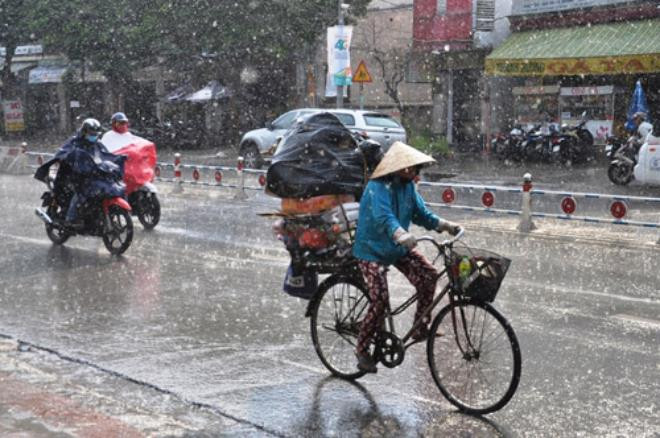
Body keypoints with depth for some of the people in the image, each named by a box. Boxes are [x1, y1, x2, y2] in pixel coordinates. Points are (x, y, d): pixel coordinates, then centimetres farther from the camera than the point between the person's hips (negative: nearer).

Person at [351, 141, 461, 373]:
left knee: (429, 275, -10)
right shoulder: (377, 188, -24)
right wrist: (402, 235, -58)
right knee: (380, 300, -16)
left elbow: (421, 213, 5)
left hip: (399, 249, 7)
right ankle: (362, 349, 2)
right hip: (372, 250, -7)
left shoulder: (407, 185, 0)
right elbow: (384, 217, -40)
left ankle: (421, 328, 4)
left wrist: (445, 225, -11)